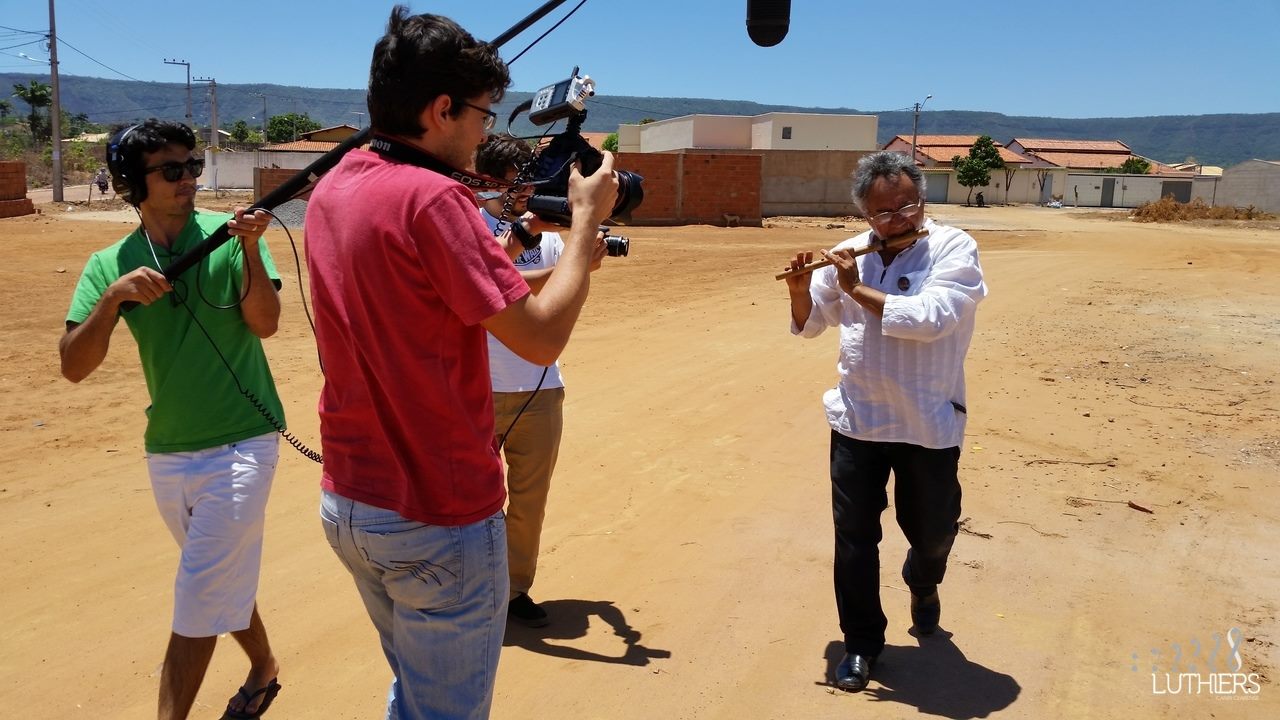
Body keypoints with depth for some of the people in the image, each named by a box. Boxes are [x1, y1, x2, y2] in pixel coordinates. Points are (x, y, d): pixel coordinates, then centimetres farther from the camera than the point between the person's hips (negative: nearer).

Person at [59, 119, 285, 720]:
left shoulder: (228, 235, -7)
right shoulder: (109, 264, 0)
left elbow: (264, 323, -18)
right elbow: (74, 367, -9)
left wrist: (250, 250, -31)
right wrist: (113, 295, -23)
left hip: (239, 446, -4)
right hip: (165, 454, 5)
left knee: (198, 601, -3)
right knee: (224, 580, 22)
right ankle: (263, 669, 44)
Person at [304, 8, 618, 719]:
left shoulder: (332, 188, 5)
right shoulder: (432, 197, -22)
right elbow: (541, 338, -21)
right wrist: (585, 219, -9)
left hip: (346, 502, 9)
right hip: (439, 523, -8)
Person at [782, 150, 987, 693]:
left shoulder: (954, 249, -9)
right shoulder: (851, 254, 3)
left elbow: (929, 318, -25)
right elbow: (810, 325, 11)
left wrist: (858, 289, -20)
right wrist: (801, 289, -10)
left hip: (929, 426, -2)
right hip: (856, 422, 3)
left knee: (933, 532, 14)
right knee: (855, 537, 6)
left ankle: (922, 582, 49)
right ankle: (861, 642, 25)